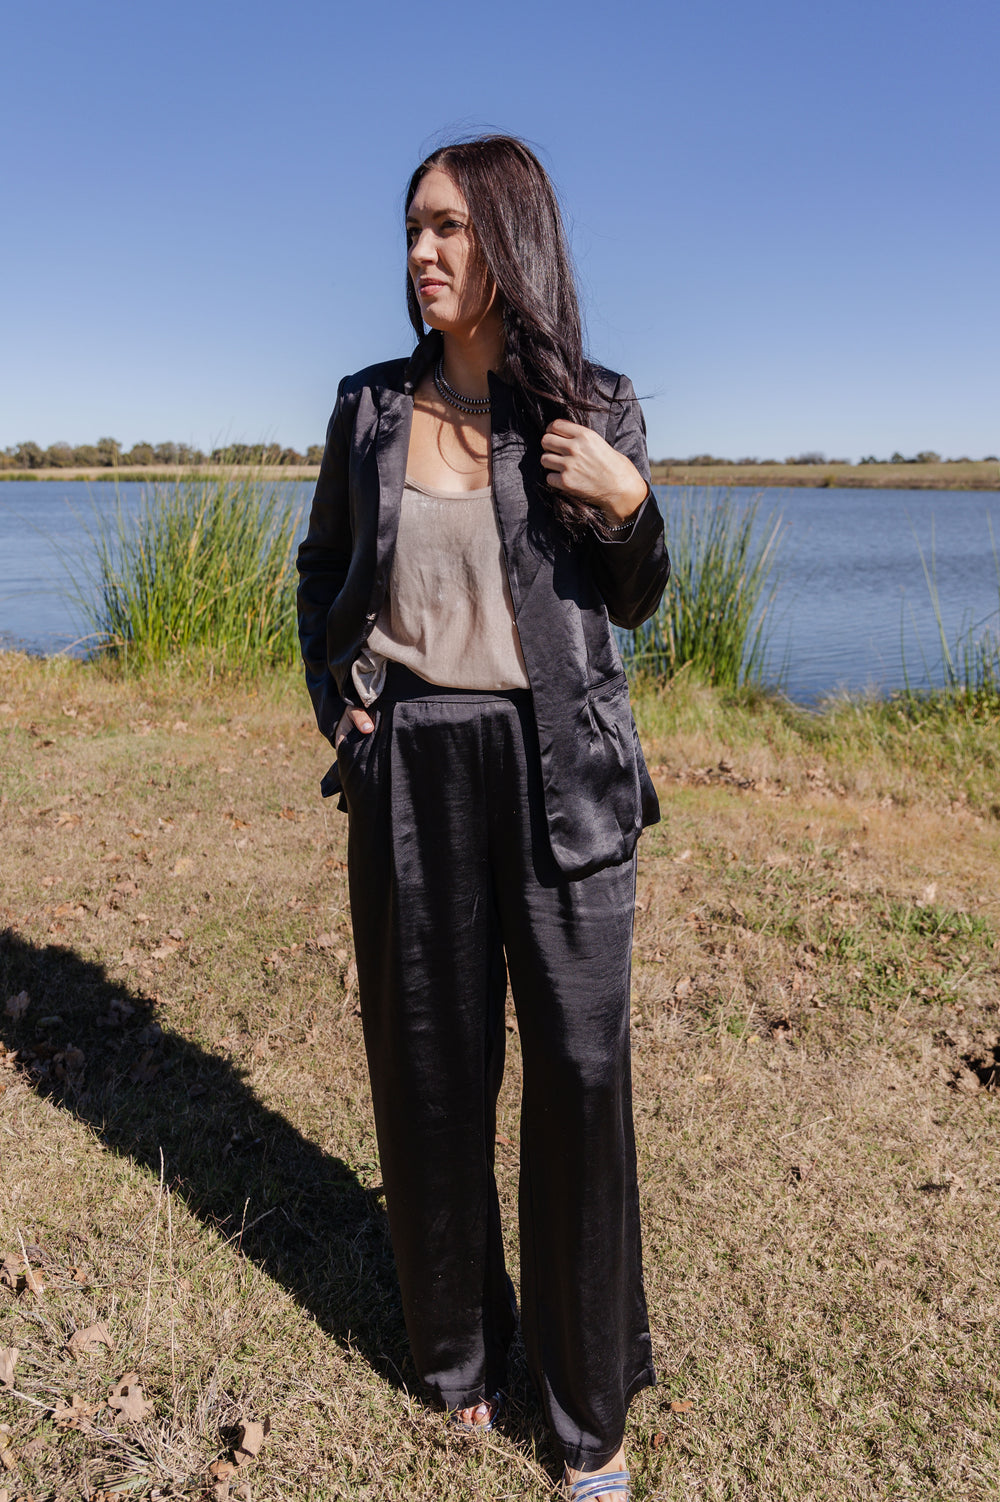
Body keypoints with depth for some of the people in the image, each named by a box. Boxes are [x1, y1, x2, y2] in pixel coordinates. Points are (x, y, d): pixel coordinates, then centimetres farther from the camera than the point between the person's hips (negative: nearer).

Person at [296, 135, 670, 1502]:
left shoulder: (595, 414, 1)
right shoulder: (371, 407, 6)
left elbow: (636, 603, 8)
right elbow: (322, 571, 18)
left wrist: (628, 503, -11)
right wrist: (337, 702, 4)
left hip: (559, 769, -1)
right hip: (412, 773, 2)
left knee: (579, 1071, 3)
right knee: (430, 1068, 10)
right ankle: (459, 1349, 36)